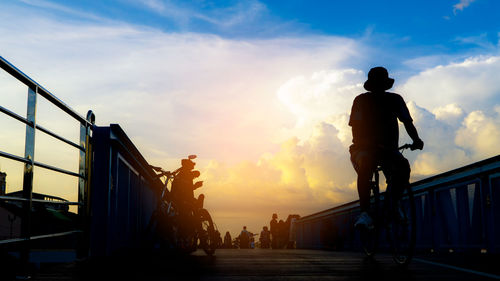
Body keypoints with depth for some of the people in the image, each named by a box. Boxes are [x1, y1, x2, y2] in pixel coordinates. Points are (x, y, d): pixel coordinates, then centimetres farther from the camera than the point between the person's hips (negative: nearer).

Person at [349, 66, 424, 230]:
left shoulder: (395, 100, 8)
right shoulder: (361, 100, 2)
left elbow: (407, 122, 1)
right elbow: (355, 126, -7)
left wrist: (416, 140, -18)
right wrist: (360, 142, -28)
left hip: (388, 148, 2)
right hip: (365, 148, -2)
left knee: (404, 166, -29)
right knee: (365, 166, -36)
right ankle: (365, 213, -36)